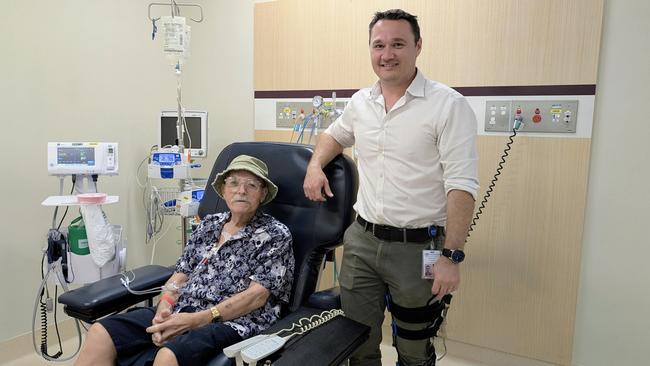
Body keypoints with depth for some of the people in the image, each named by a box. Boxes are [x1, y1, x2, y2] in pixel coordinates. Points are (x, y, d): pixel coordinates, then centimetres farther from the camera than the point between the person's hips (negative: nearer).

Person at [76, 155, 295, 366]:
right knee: (100, 334, -15)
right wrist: (164, 309, -7)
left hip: (232, 322, -5)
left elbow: (257, 296, -10)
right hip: (181, 310, 6)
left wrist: (196, 319, -17)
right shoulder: (209, 224, 17)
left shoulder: (275, 235, 0)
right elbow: (181, 274, 14)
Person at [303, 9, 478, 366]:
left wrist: (451, 256, -19)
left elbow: (462, 185, -15)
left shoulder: (449, 104, -11)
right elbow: (335, 134, 28)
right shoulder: (360, 102, 7)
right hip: (361, 241, 5)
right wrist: (315, 165, 9)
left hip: (419, 247, -4)